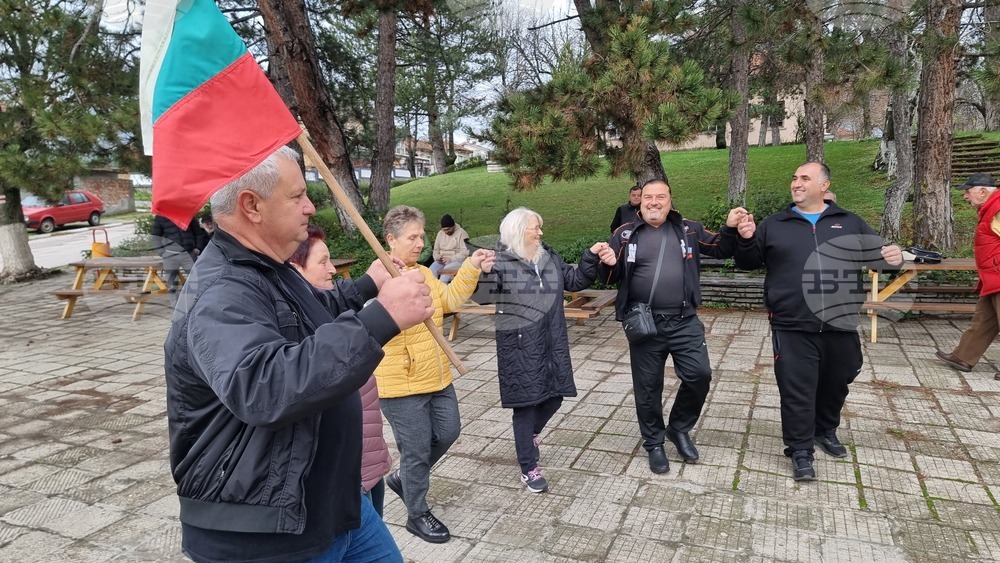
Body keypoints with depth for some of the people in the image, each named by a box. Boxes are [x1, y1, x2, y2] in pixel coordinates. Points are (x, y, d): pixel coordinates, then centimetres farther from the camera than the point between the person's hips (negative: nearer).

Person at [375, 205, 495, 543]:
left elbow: (450, 300, 2)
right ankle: (417, 515, 26)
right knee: (417, 450, 4)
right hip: (402, 384, -8)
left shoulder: (423, 273, 10)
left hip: (437, 377, 8)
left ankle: (403, 478, 39)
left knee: (448, 432, 18)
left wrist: (471, 268, -8)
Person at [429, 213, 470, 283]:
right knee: (431, 270, -25)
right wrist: (437, 256, -4)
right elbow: (436, 250, 19)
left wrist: (451, 259, -22)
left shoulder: (461, 233, -5)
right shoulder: (440, 233, 14)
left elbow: (465, 252, -13)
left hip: (456, 261, -5)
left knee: (446, 270, -36)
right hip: (442, 261, 5)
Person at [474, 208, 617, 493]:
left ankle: (528, 433, 48)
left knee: (554, 397, 15)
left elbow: (575, 281, 14)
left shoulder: (550, 257, 8)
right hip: (519, 346, -6)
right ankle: (529, 468, 18)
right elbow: (483, 296, -20)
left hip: (552, 343, 6)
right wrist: (485, 272, -39)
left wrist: (591, 257, 0)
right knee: (526, 402, 1)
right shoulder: (502, 262, -10)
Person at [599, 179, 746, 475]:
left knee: (699, 375, 0)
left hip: (684, 322, 2)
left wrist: (730, 228, -6)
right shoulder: (625, 234, 1)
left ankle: (679, 428, 26)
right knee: (648, 388, 7)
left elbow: (721, 249, 14)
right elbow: (610, 278, 2)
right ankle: (654, 444, 27)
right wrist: (607, 262, -21)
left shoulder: (688, 229, 7)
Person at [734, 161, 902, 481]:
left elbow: (877, 256, 15)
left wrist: (894, 257, -9)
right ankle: (800, 449, 14)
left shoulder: (850, 223, 9)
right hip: (793, 328, -2)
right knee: (797, 390, 0)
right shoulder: (774, 225, 6)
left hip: (840, 325, 3)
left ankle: (826, 431, 43)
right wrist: (747, 241, -14)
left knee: (835, 384, 19)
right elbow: (748, 263, 8)